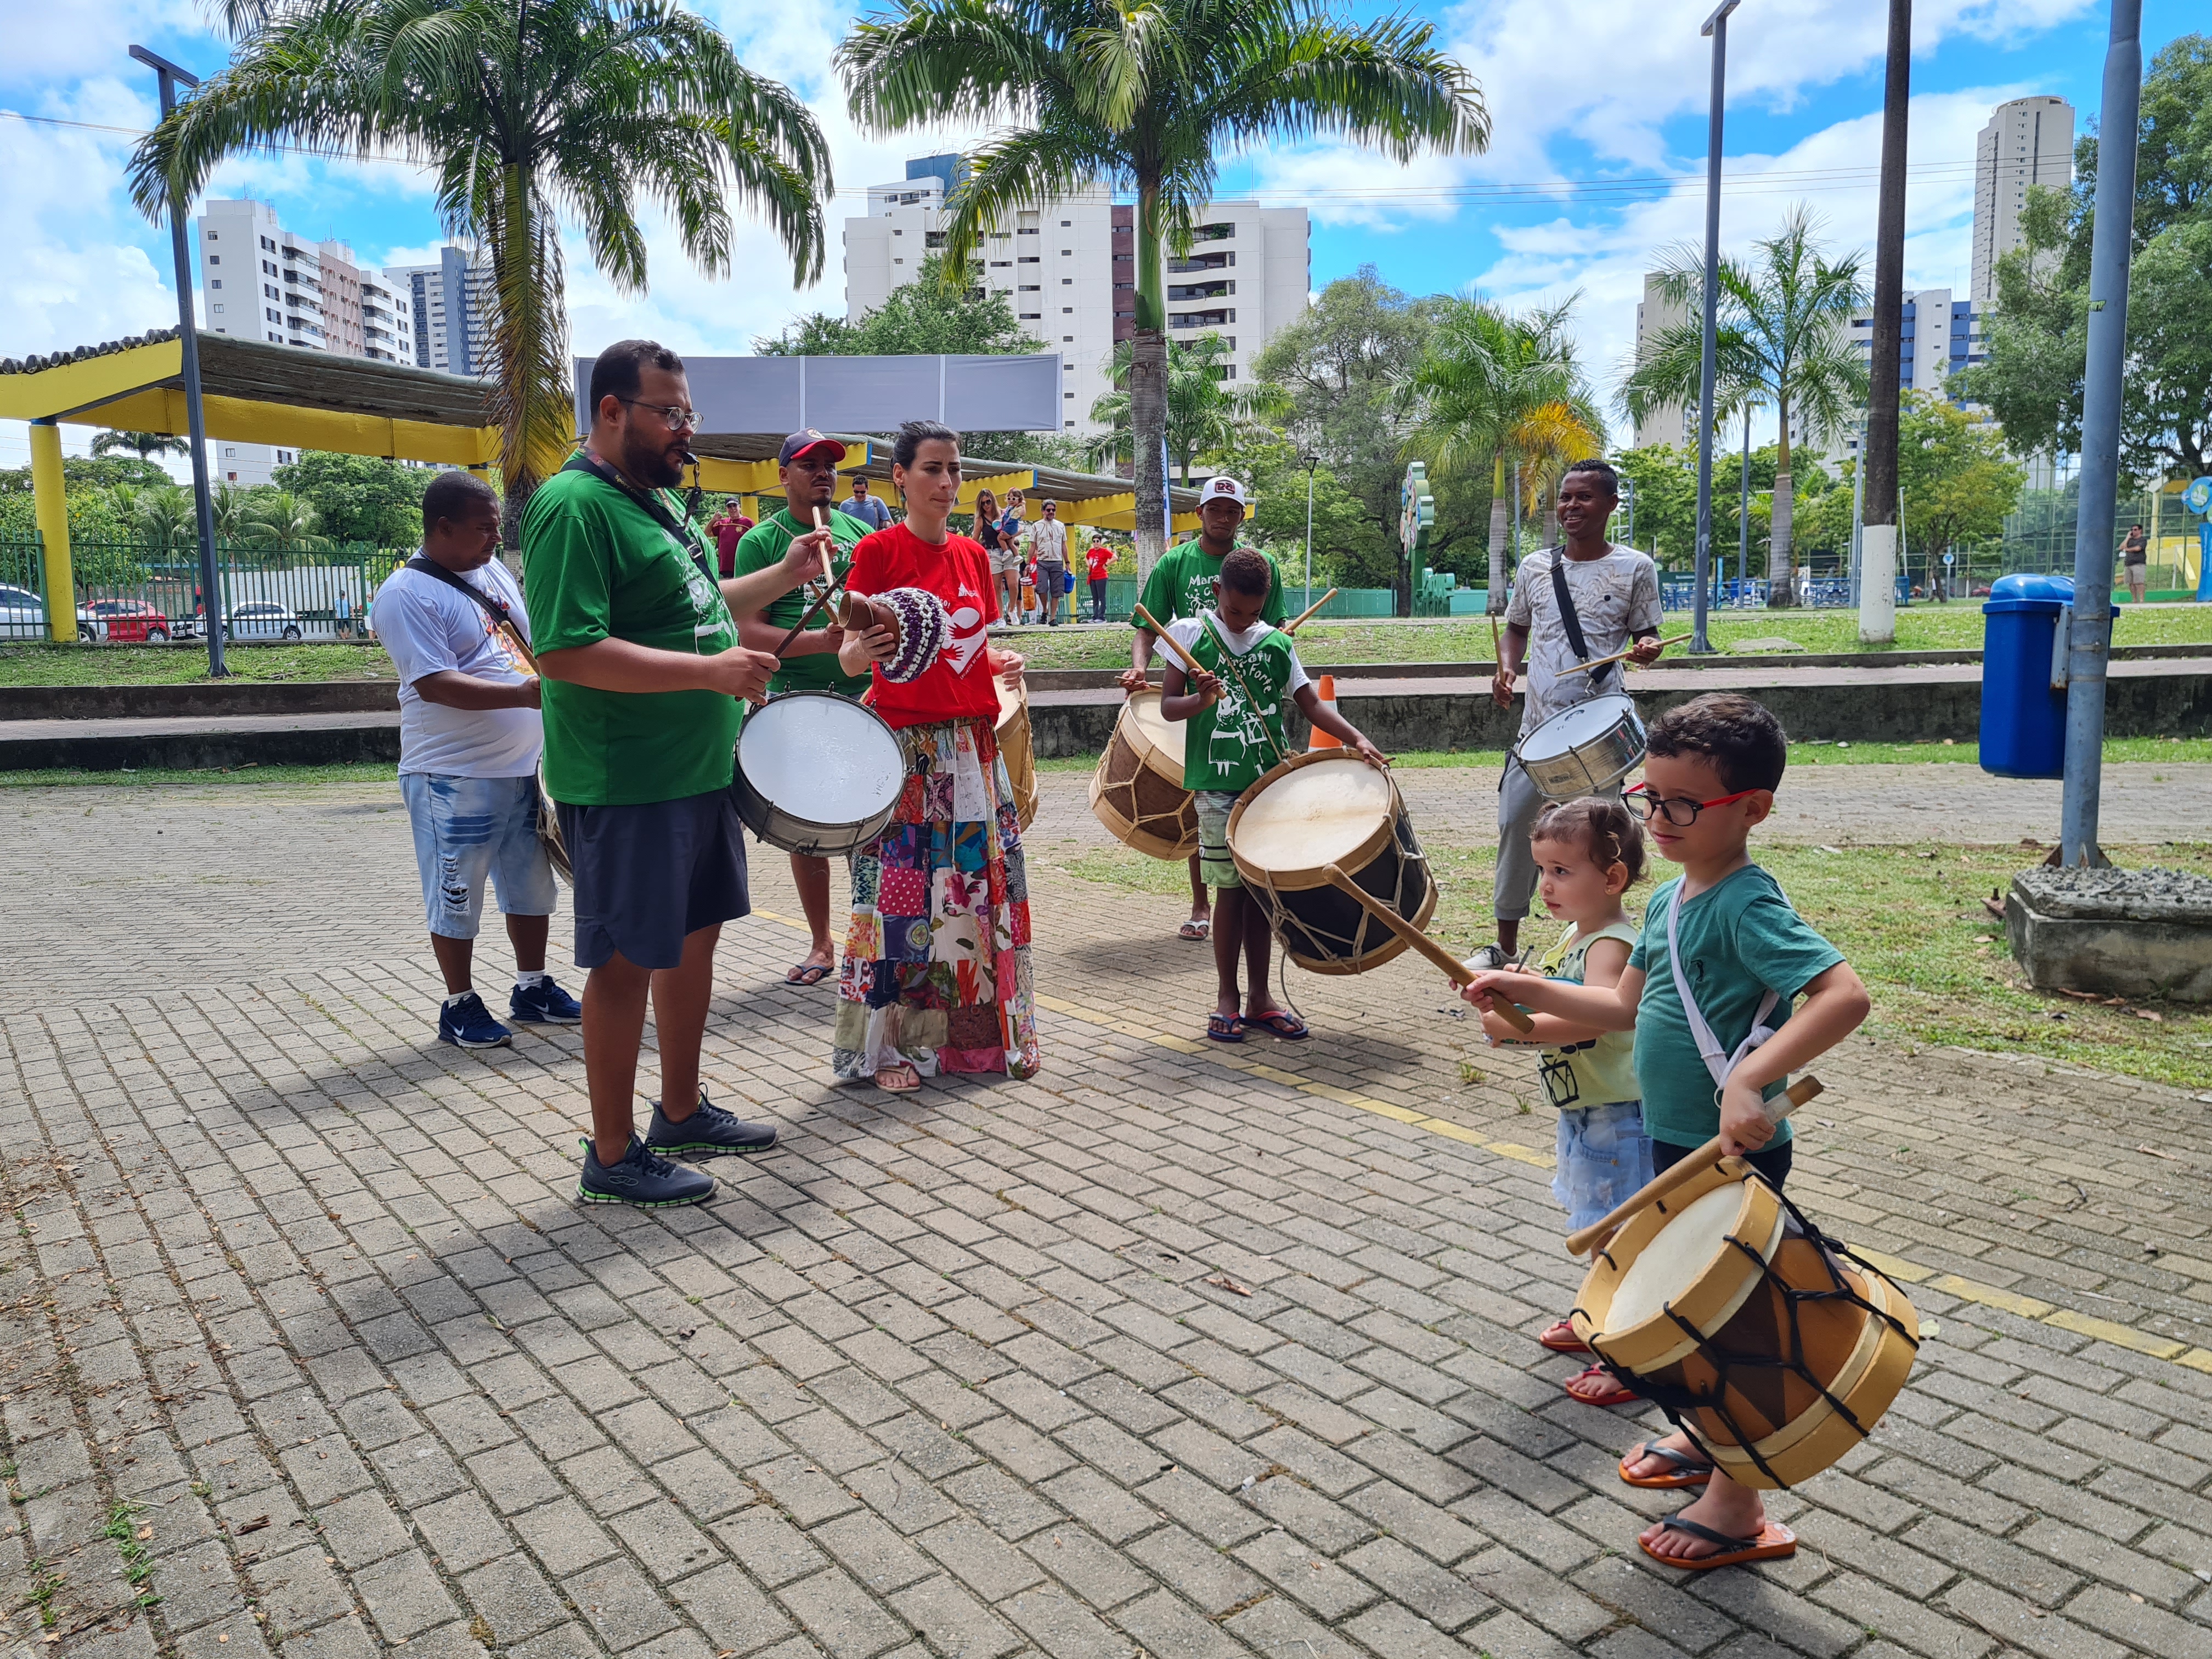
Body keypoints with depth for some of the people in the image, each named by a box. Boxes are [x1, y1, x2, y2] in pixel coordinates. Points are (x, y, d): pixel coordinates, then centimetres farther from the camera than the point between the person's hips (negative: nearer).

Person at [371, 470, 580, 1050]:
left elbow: (530, 649, 22)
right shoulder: (407, 595, -12)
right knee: (457, 896, 5)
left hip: (527, 767, 8)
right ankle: (459, 1006, 18)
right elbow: (436, 685, -22)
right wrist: (527, 694, -30)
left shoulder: (494, 573, 12)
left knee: (533, 886, 16)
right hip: (456, 778, -8)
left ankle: (532, 987, 30)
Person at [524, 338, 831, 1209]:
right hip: (625, 785, -10)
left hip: (699, 774, 10)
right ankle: (613, 1158, 15)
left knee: (694, 937, 18)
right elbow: (564, 652, -26)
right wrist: (710, 671, -27)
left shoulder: (658, 499, 15)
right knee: (626, 962, 0)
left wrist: (785, 575, 14)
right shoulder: (575, 506, -16)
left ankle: (682, 1110, 34)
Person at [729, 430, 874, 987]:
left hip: (866, 694, 2)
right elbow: (749, 632, -7)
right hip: (794, 699, -1)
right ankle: (821, 945, 18)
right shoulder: (761, 541, 1)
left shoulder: (859, 533, 11)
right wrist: (821, 639, -19)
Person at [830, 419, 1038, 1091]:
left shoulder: (973, 555, 13)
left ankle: (987, 1032, 21)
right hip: (905, 748, -5)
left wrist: (1001, 663, 1)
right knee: (900, 894, -3)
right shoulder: (879, 551, -4)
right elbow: (848, 658, -8)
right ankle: (892, 1045, 10)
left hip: (973, 746, 6)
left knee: (984, 884, 8)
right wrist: (863, 649, -30)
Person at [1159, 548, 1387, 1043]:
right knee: (1231, 886, -1)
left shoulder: (1277, 644, 7)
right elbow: (1168, 705, -1)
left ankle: (1259, 997, 17)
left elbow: (1312, 705, 5)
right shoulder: (1192, 634, 1)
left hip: (1271, 781, 3)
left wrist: (1357, 740, -9)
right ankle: (1227, 998, 13)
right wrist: (1201, 701, -22)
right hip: (1218, 783, -3)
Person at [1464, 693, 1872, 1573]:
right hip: (1675, 1141, 9)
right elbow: (1624, 1008, 12)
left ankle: (1736, 1509, 22)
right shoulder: (1669, 900, 5)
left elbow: (1845, 994, -35)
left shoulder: (1747, 906, -24)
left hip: (1733, 1154, -9)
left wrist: (1749, 1080, -43)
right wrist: (1525, 989, 4)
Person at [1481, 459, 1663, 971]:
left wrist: (1647, 649, -18)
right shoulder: (1535, 567, 8)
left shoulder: (1635, 568, 0)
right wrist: (1507, 667, -1)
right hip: (1537, 723, 3)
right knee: (1515, 823, 3)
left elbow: (1646, 635, 6)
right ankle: (1505, 944, 16)